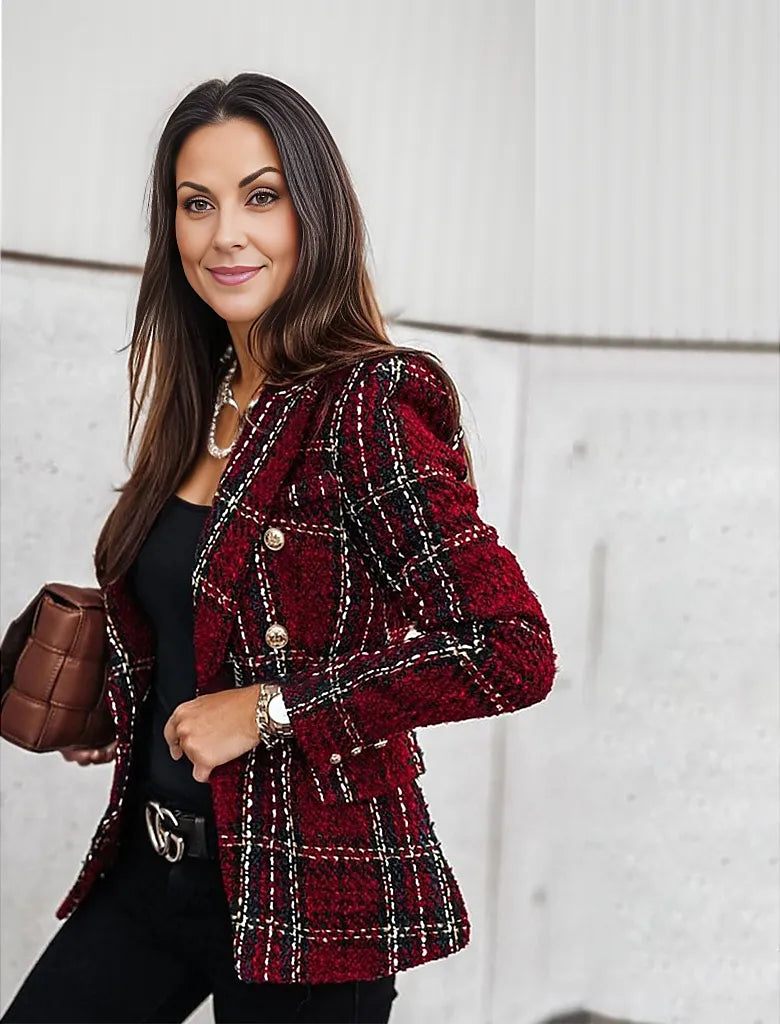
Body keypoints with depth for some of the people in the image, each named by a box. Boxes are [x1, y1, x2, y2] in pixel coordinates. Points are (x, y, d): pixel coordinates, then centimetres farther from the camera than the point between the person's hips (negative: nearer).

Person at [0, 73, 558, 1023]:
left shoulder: (367, 407, -17)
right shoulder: (202, 401, 6)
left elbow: (514, 653, -24)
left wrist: (271, 711, -20)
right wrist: (124, 714, 4)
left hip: (309, 901, -7)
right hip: (156, 864, 7)